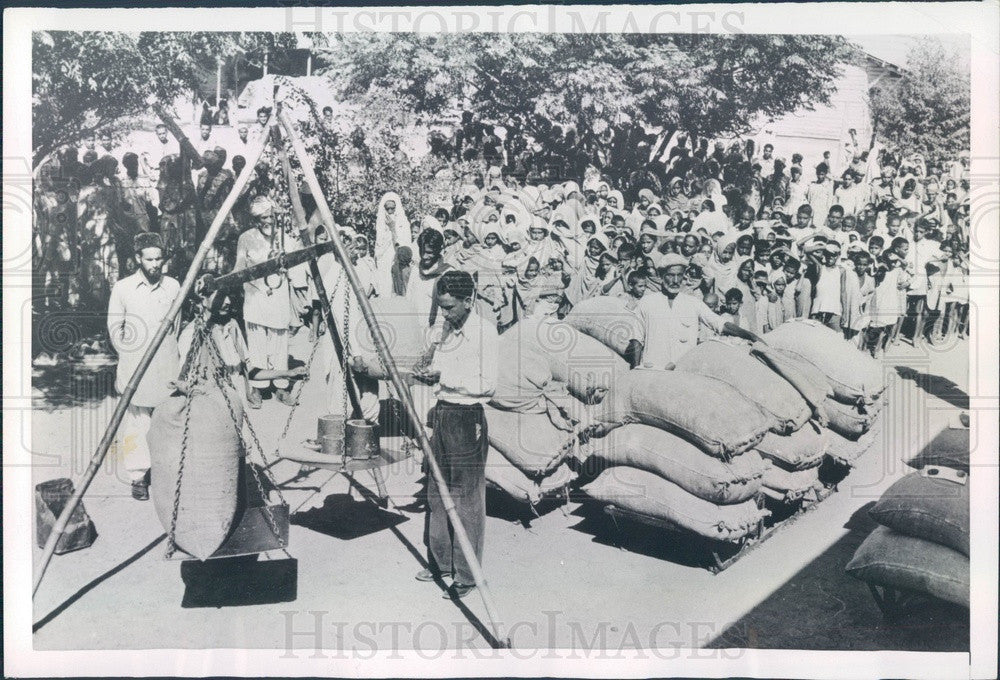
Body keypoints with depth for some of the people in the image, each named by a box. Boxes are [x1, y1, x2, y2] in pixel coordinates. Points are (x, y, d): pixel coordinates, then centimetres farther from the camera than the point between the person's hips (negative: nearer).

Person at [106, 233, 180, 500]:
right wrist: (130, 353, 5)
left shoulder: (173, 286, 6)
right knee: (137, 423, -1)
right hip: (135, 369, -2)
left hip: (168, 368, 2)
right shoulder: (123, 288, 0)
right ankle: (138, 476, 8)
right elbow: (114, 328, 8)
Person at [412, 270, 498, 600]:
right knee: (437, 494, 14)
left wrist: (445, 378, -19)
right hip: (442, 414, 8)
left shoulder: (484, 331, -12)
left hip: (467, 420, -8)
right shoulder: (442, 330, 11)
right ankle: (440, 561, 28)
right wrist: (427, 375, 0)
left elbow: (488, 385, -16)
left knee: (467, 499, -1)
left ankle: (467, 575, 9)